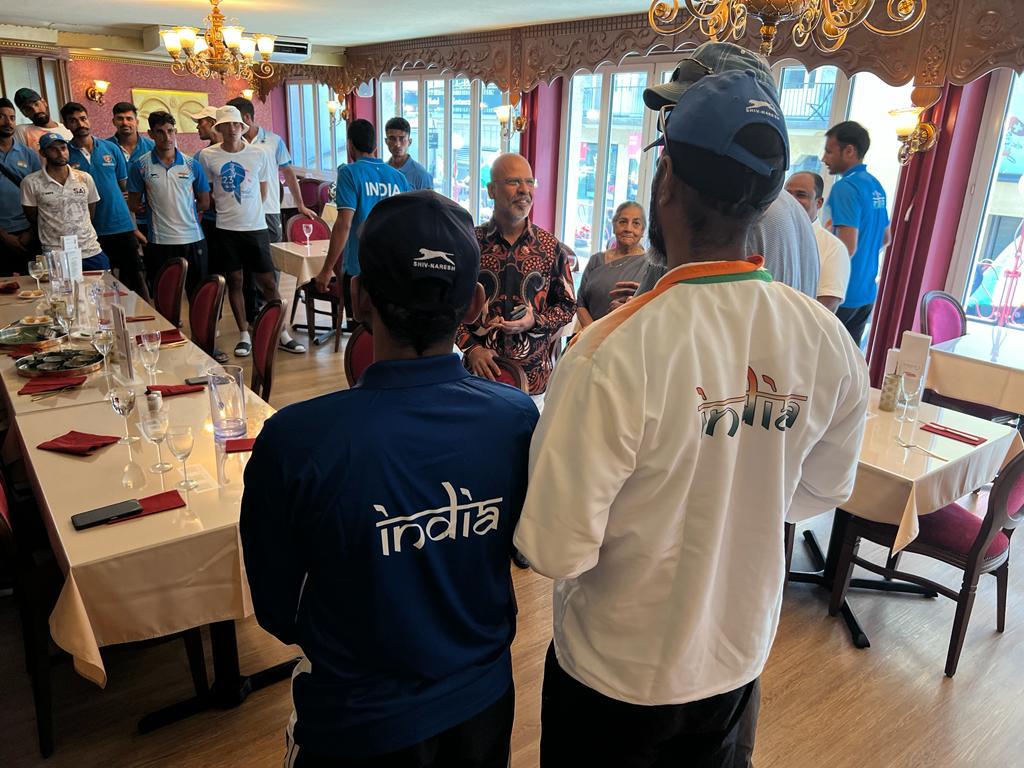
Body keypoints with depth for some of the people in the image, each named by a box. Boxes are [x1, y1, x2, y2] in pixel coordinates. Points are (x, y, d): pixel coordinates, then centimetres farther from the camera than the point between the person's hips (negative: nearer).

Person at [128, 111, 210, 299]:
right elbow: (134, 204, 4)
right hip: (160, 241, -1)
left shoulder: (191, 165, 4)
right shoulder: (140, 166, 0)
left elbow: (204, 203, 9)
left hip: (193, 239, 1)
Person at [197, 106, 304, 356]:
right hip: (226, 229, 0)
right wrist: (225, 207, 5)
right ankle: (244, 335, 16)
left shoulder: (258, 154, 1)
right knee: (234, 281, 6)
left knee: (268, 282, 2)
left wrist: (248, 210, 9)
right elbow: (205, 191, 11)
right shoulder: (207, 155, -1)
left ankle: (283, 334, 11)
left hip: (256, 227, 0)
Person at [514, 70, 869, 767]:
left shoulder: (616, 354, -33)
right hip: (741, 658, 4)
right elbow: (823, 491, 1)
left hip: (616, 674, -3)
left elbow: (556, 550, -26)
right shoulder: (830, 343, -16)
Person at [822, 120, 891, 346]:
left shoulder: (845, 187, -15)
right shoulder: (876, 186, 12)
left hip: (841, 294, -8)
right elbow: (885, 238, 23)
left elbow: (847, 247, -22)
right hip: (867, 293, 8)